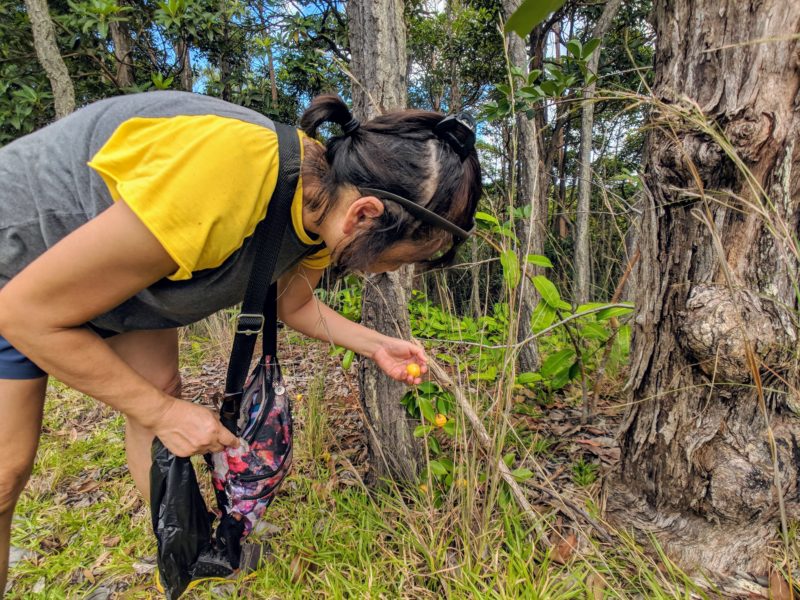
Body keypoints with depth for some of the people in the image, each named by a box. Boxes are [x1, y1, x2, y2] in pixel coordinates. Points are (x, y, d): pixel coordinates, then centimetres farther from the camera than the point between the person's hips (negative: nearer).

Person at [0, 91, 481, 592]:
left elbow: (294, 306, 4)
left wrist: (375, 346, -8)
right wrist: (163, 414, -22)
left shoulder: (326, 202, -16)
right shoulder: (224, 181, -43)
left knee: (160, 390, 6)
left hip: (113, 252, 6)